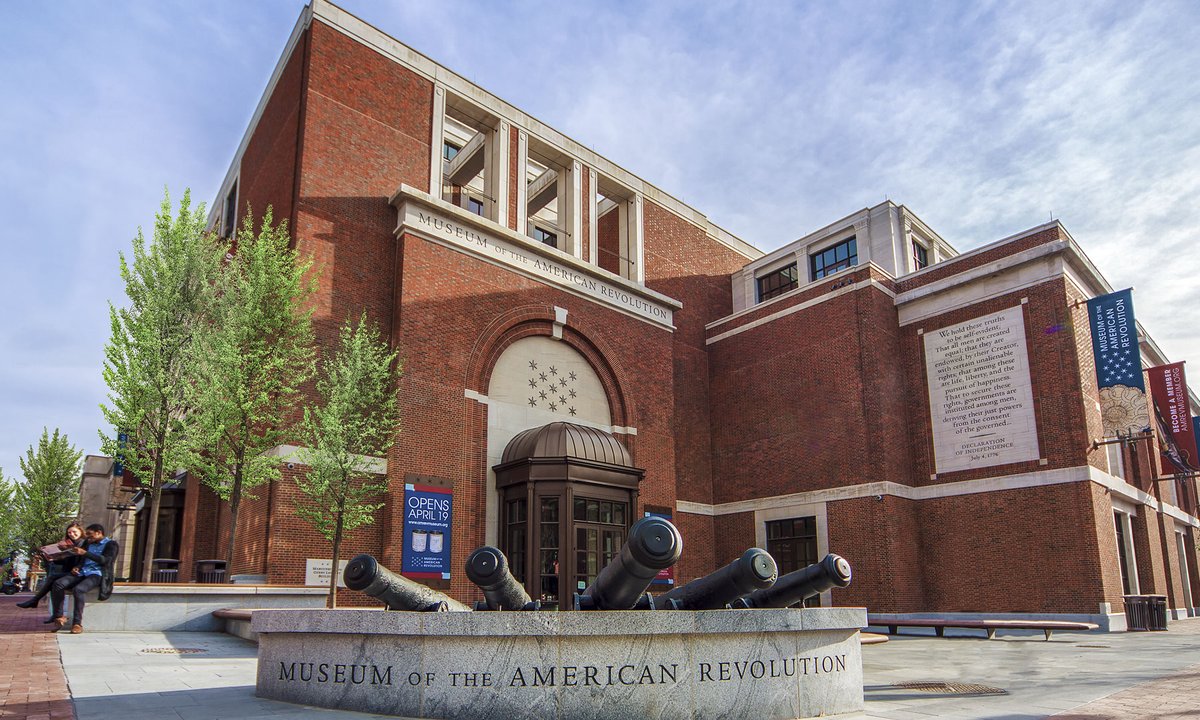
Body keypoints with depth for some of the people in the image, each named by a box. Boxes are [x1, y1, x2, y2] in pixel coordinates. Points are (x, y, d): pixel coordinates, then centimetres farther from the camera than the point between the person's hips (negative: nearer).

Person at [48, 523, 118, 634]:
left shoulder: (111, 544, 2)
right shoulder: (87, 543, 23)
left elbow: (106, 560, -14)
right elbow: (81, 559, 25)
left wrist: (85, 553, -19)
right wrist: (77, 567, 0)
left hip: (97, 574, -7)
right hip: (81, 573, 7)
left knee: (78, 589, -35)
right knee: (58, 584, -20)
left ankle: (77, 623, -29)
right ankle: (59, 618, -17)